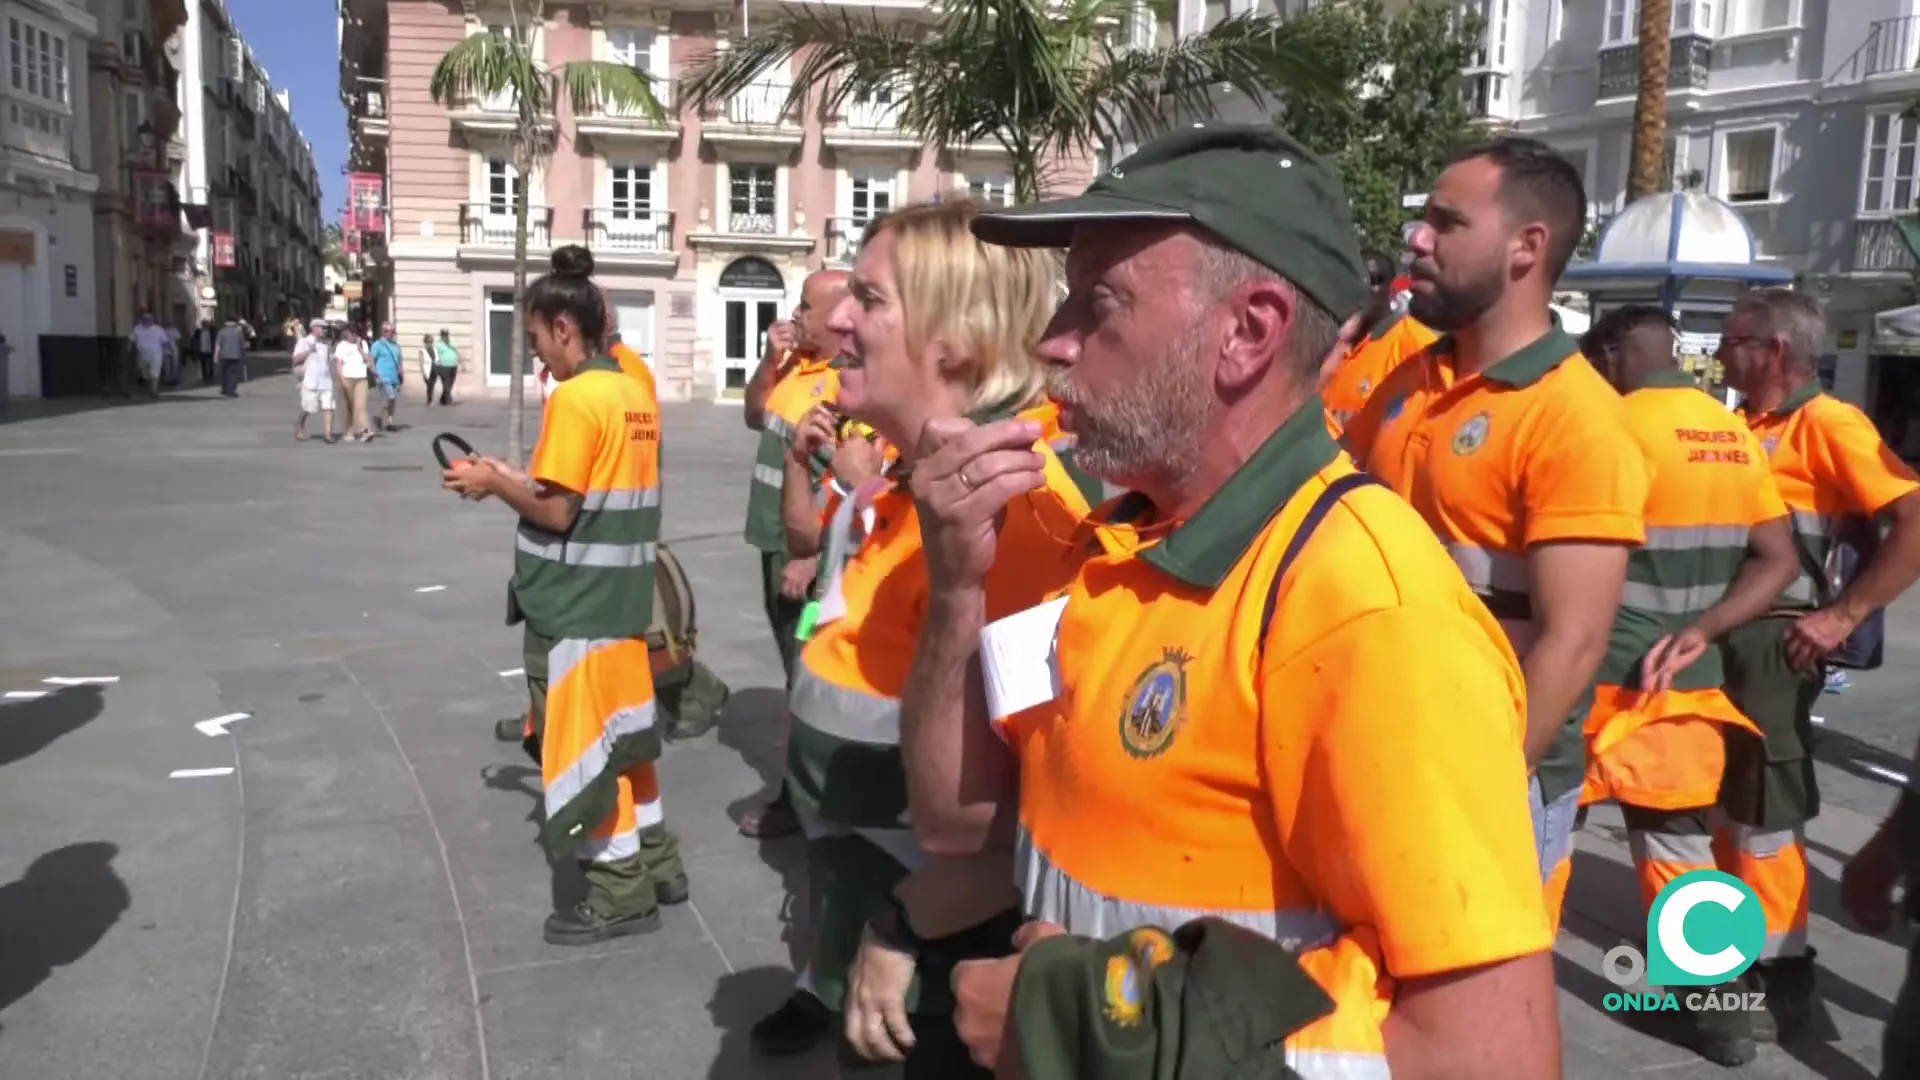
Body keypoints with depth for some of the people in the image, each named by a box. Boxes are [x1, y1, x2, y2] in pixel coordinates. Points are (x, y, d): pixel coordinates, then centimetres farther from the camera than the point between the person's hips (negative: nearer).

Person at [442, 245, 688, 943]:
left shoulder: (575, 397, -17)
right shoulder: (635, 393, 8)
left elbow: (556, 511, -19)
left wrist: (494, 483, -4)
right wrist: (516, 476, 13)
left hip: (573, 604, -8)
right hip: (620, 595, 8)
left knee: (583, 742, 2)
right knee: (620, 732, 18)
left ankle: (620, 893, 11)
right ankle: (656, 865, 27)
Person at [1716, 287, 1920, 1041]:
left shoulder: (1827, 424, -13)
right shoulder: (1744, 426, 11)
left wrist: (1844, 616, -22)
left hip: (1775, 643, -8)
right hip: (1721, 635, 8)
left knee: (1763, 816, 1)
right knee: (1723, 803, 18)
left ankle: (1779, 981, 15)